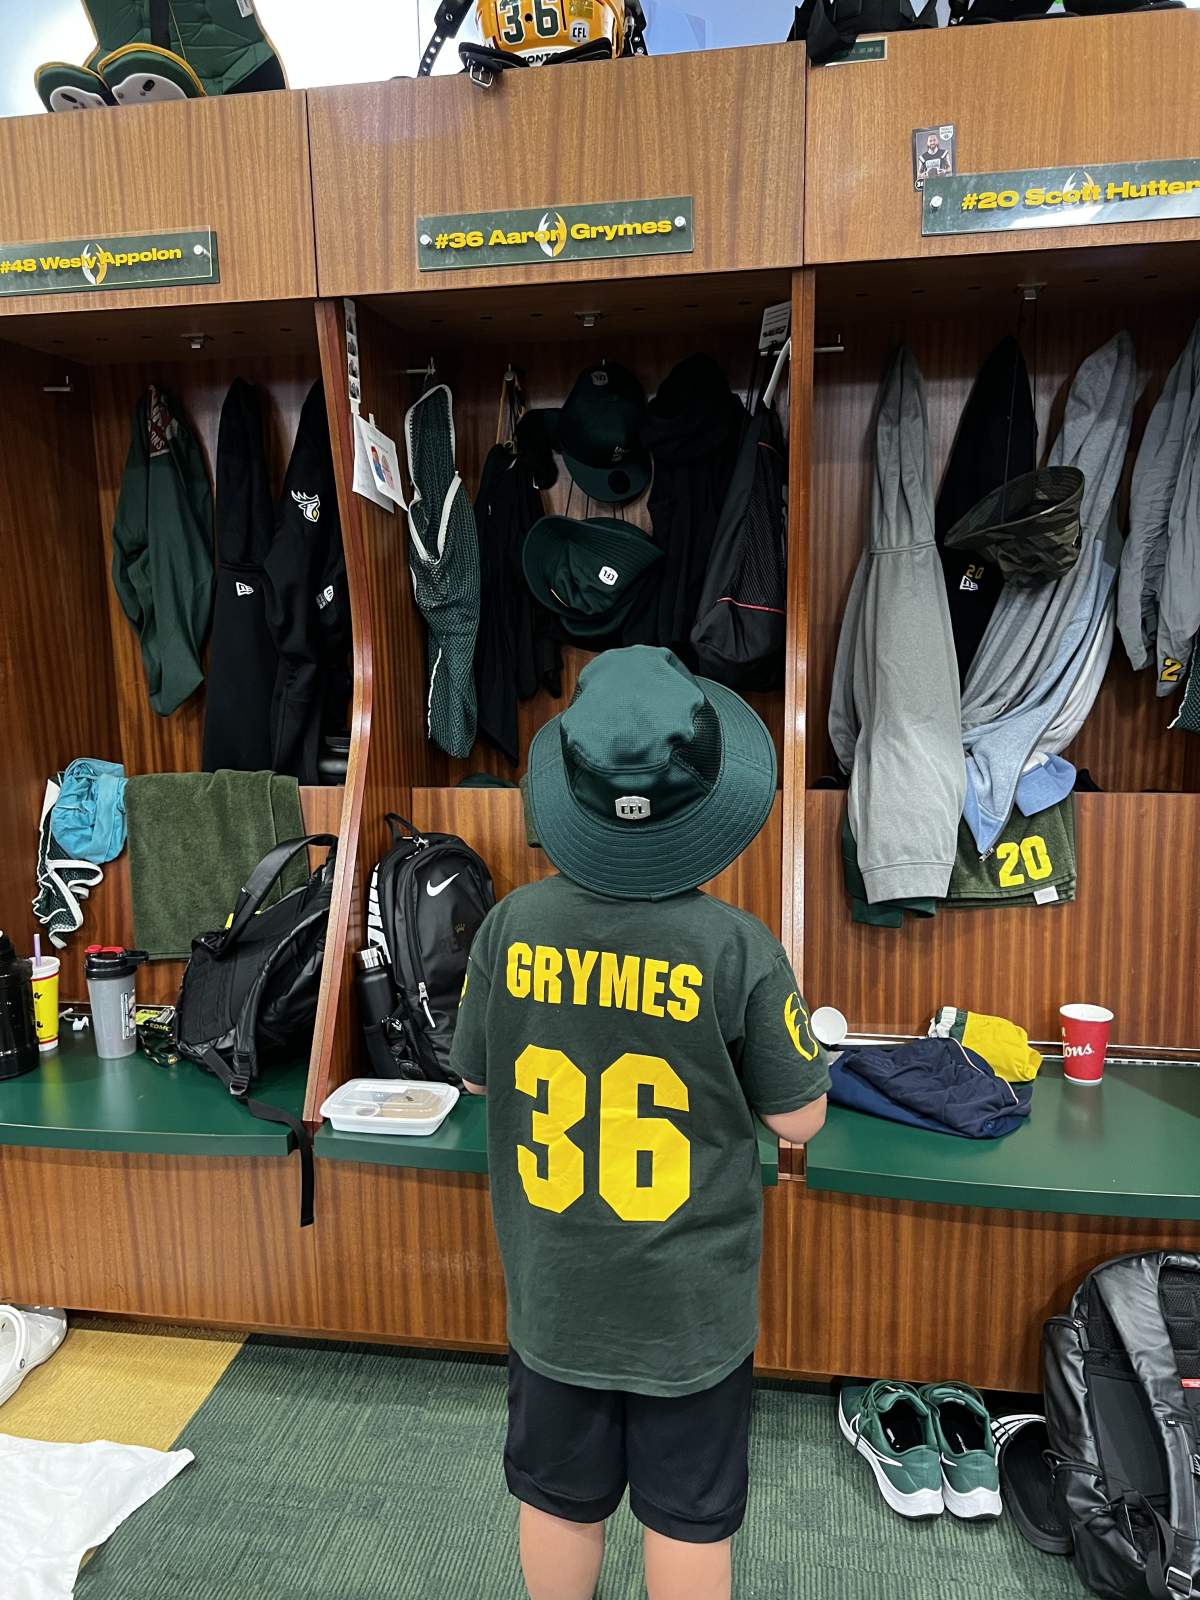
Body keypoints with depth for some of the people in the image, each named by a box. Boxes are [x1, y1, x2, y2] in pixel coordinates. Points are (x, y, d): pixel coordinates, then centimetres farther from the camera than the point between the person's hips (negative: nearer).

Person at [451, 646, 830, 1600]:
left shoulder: (515, 924, -17)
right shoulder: (736, 949, -24)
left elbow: (475, 1073, -1)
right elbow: (799, 1118, -11)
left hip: (553, 1294, 2)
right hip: (689, 1305, -2)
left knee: (560, 1503, 25)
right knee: (689, 1521, 22)